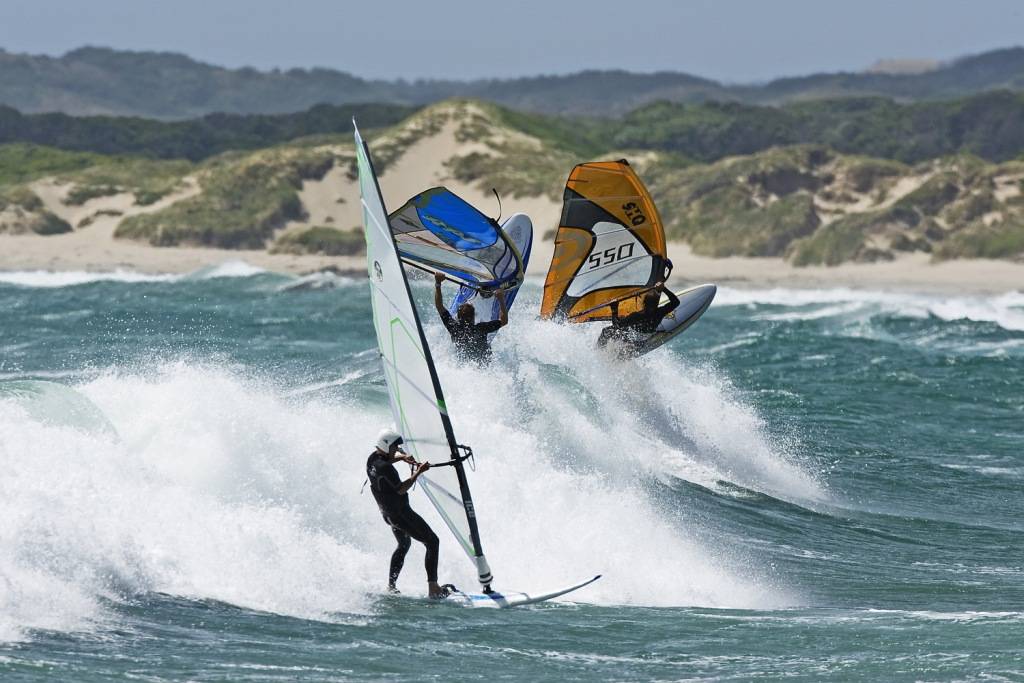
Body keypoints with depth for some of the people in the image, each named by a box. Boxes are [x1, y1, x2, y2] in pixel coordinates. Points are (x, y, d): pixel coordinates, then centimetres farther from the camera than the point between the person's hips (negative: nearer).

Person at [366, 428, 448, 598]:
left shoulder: (372, 458, 4)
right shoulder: (384, 467, -26)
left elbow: (388, 458, 27)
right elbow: (401, 489, -28)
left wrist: (402, 457, 10)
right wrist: (418, 472, -25)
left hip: (387, 513, 10)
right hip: (401, 513, -10)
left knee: (404, 545, 31)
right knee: (432, 542, -5)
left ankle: (391, 585, 30)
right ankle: (433, 587, -12)